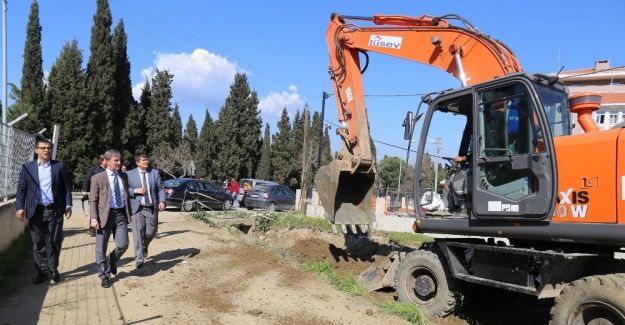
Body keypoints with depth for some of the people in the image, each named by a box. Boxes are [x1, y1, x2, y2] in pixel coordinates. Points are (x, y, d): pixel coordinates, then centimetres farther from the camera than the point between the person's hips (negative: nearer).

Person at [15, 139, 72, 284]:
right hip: (36, 211, 1)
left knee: (55, 241, 3)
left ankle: (53, 268, 22)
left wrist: (68, 205, -2)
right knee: (38, 243, 6)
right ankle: (43, 271, 16)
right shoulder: (27, 167, 6)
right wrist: (20, 207, -5)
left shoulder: (59, 166, 4)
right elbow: (21, 189, 5)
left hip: (55, 210, -1)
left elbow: (67, 187, 5)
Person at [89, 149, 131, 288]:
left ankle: (112, 260, 29)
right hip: (105, 215, -3)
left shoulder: (124, 176, 11)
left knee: (123, 245, -3)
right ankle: (104, 275, 20)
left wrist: (129, 214, 12)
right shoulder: (97, 178, -1)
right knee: (101, 249, 4)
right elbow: (93, 200, -2)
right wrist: (94, 218, -11)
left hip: (121, 214, 3)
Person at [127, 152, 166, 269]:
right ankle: (139, 258, -5)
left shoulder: (155, 172, 8)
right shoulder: (130, 174, 3)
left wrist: (162, 201, -6)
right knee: (138, 233, -8)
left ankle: (144, 247, 38)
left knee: (152, 231, 7)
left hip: (152, 208, 2)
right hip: (137, 208, -2)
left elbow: (161, 188, 7)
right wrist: (135, 191, -13)